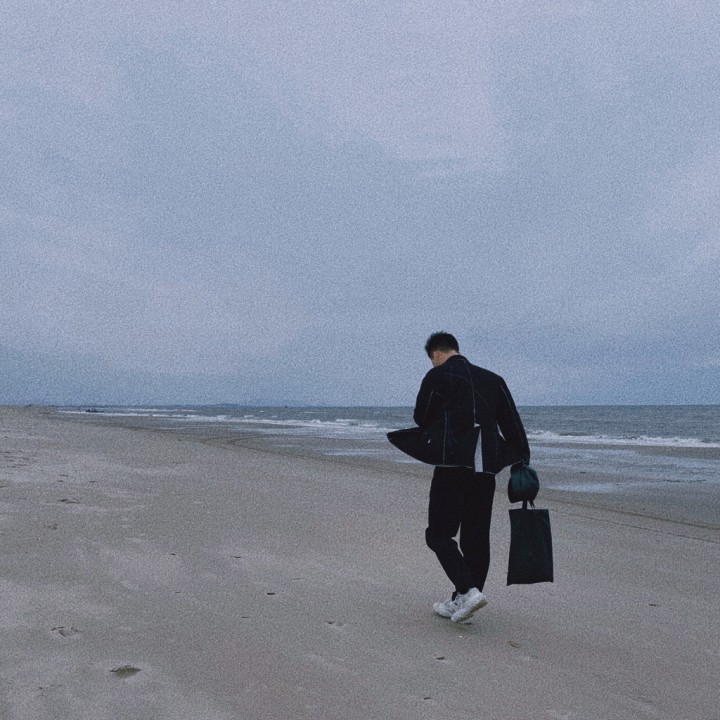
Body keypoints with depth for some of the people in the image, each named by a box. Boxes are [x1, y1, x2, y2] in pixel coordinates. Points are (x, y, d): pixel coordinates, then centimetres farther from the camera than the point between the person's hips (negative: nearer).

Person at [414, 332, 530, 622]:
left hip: (452, 466, -6)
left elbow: (421, 419, 7)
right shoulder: (492, 379, 16)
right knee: (476, 537, 12)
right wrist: (523, 463, 12)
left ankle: (468, 591, -14)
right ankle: (461, 601, 19)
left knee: (439, 534, 0)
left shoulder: (437, 376, 1)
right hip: (486, 468, 6)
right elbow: (513, 424, 11)